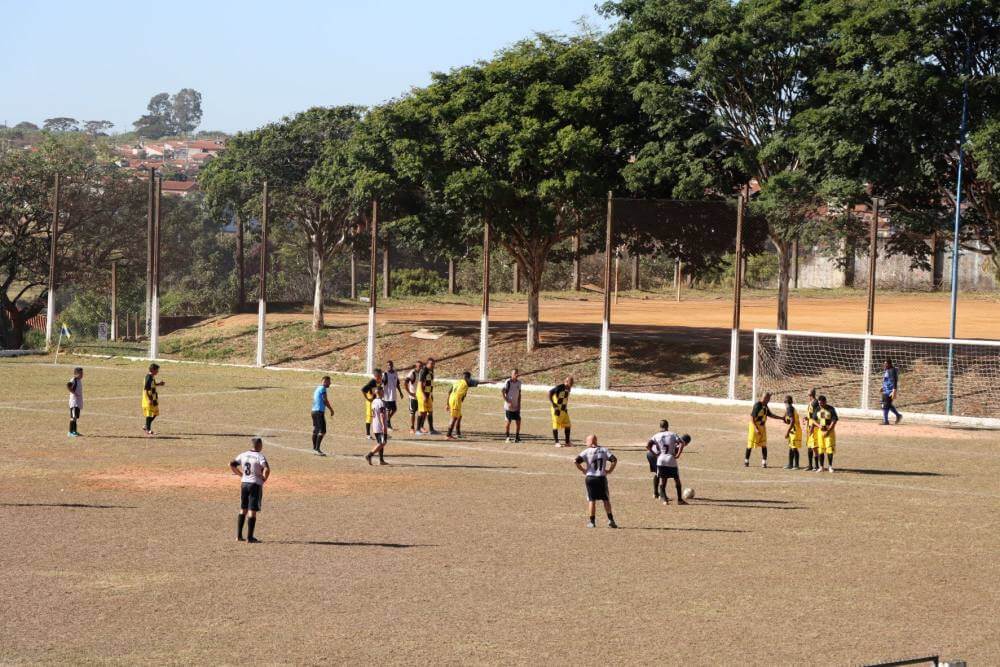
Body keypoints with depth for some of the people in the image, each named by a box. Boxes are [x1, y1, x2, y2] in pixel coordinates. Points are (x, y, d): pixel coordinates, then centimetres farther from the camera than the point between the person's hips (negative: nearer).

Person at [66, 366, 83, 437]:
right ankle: (70, 432, -8)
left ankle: (74, 431, 21)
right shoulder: (74, 380, -16)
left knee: (76, 417, 14)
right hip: (74, 401, -9)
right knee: (73, 417, -9)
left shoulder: (79, 380, 12)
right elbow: (68, 385, -33)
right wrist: (73, 392, -26)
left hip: (78, 402, 9)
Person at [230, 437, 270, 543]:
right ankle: (250, 537, -2)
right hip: (255, 485, -6)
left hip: (244, 483, 6)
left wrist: (241, 475, 12)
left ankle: (239, 535, 16)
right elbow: (267, 469, -27)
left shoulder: (243, 455, 6)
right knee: (252, 511, -2)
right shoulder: (259, 456, -12)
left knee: (243, 510, 16)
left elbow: (231, 464, 7)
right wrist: (264, 479, -9)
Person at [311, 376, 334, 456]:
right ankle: (317, 449, -17)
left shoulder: (317, 388, 19)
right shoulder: (323, 388, -10)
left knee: (315, 431, 13)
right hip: (320, 411, -10)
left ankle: (314, 449, 17)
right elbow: (325, 401, -12)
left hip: (314, 410, 10)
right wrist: (331, 410, -2)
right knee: (322, 431, -12)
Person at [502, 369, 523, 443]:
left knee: (518, 421, 2)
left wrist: (519, 404, 6)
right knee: (508, 422, 0)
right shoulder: (508, 382, -11)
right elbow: (502, 392, -12)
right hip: (509, 406, -5)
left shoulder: (518, 382, 6)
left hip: (516, 406, 5)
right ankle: (506, 437, 11)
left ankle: (517, 437, 10)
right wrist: (508, 402, -17)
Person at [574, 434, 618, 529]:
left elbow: (576, 461, -14)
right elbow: (614, 460, -6)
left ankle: (592, 521, 7)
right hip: (601, 478, 1)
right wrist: (610, 470, 6)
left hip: (590, 478, -1)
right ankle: (610, 520, 4)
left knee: (591, 500, 7)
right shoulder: (604, 450, 2)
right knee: (606, 499, 11)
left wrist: (582, 470, 0)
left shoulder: (586, 452, -5)